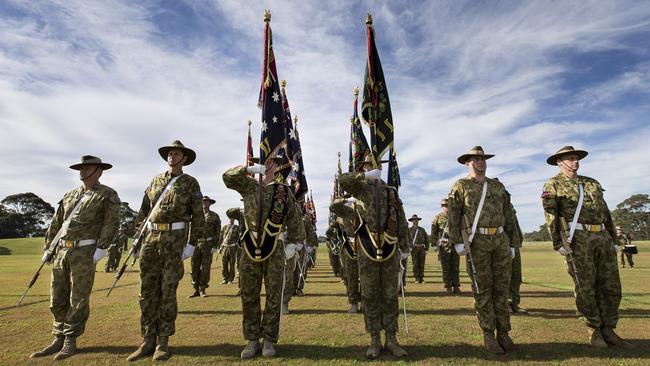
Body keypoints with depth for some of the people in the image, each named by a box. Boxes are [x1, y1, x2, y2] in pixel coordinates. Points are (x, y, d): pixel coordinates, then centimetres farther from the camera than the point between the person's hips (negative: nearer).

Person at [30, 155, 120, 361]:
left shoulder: (107, 195, -2)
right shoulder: (70, 195, 18)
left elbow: (112, 223, -11)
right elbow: (55, 223, 20)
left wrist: (101, 248, -19)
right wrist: (48, 248, 13)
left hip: (84, 252, -6)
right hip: (61, 251, 6)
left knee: (78, 299, -1)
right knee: (58, 299, 11)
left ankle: (70, 341, 11)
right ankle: (58, 339, 23)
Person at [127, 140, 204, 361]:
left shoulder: (190, 183, 2)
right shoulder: (156, 181, 15)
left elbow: (198, 216, -3)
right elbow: (144, 210, 17)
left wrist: (191, 244, -9)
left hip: (175, 240, -4)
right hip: (151, 238, 5)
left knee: (168, 291, 0)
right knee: (147, 291, 5)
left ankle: (163, 342, 11)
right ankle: (147, 341, 16)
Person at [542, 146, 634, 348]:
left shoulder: (593, 183, 21)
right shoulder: (553, 185, 1)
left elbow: (606, 213, 21)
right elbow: (550, 215, -7)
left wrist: (613, 239, 15)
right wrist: (558, 244, -13)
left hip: (602, 237, 6)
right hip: (577, 239, -6)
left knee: (610, 286, 6)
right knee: (585, 287, -1)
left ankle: (608, 331, 17)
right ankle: (594, 330, 12)